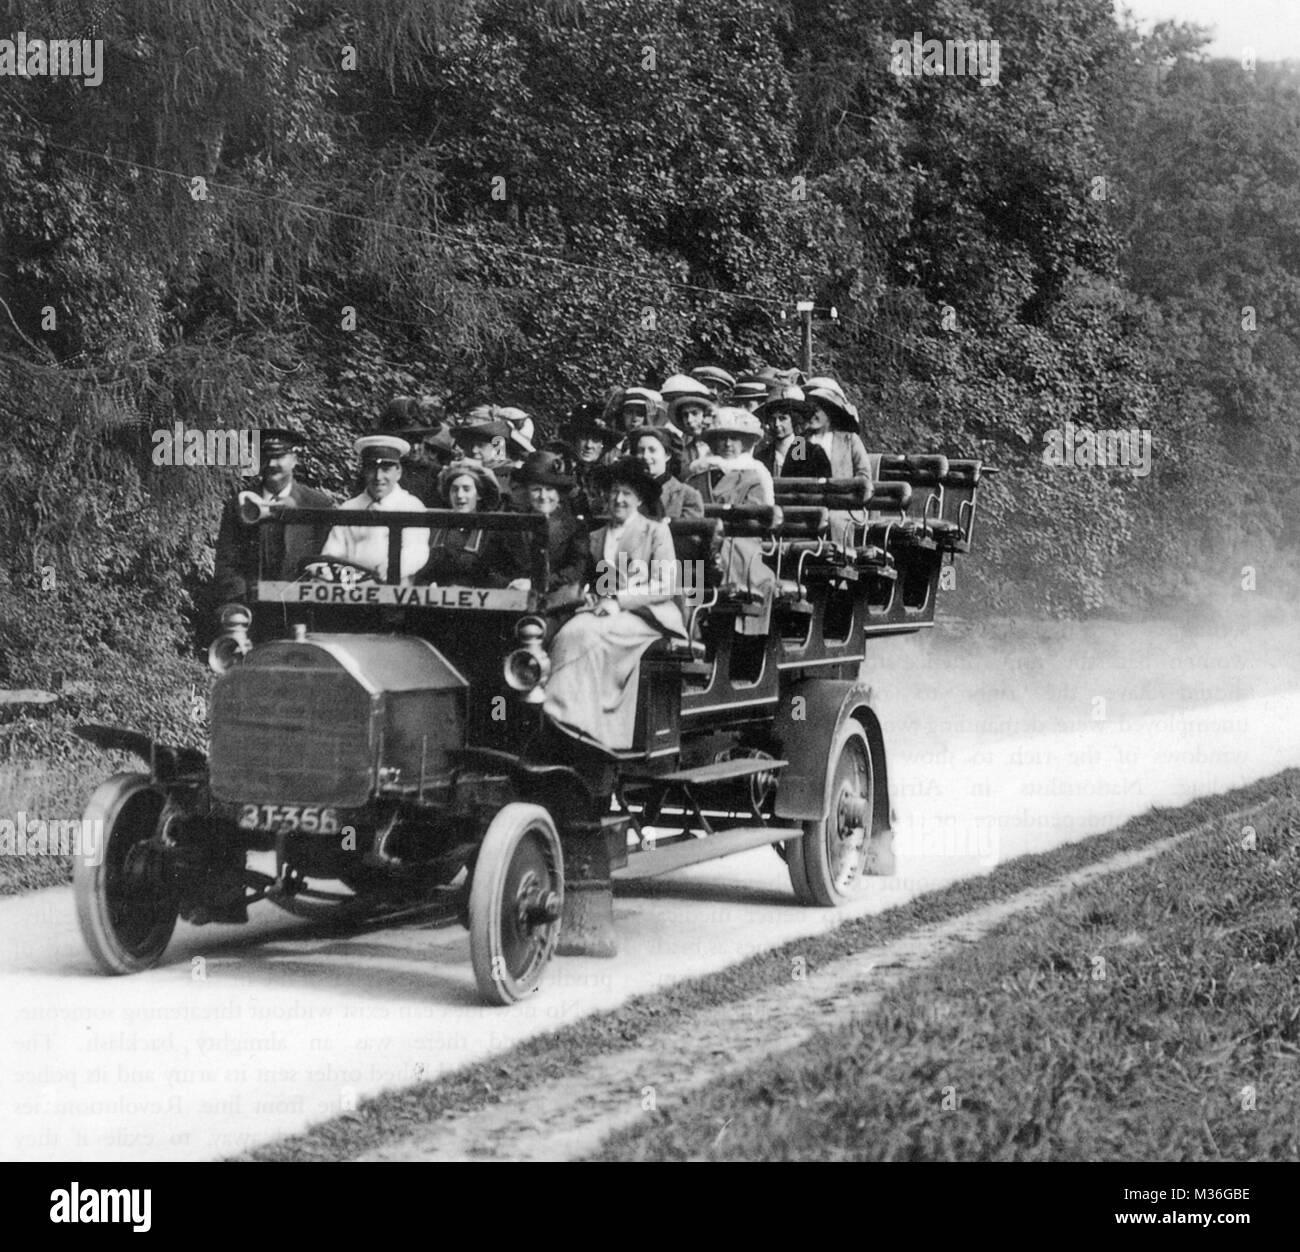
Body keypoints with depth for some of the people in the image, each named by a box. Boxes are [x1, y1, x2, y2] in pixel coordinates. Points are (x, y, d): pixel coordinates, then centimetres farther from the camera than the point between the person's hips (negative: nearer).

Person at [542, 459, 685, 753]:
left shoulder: (657, 531, 5)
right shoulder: (597, 537, 20)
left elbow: (667, 586, -5)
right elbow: (591, 583, 22)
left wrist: (619, 600, -14)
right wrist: (591, 598, -3)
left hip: (646, 616, -4)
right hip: (606, 611, 4)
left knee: (589, 633, -31)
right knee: (570, 631, -28)